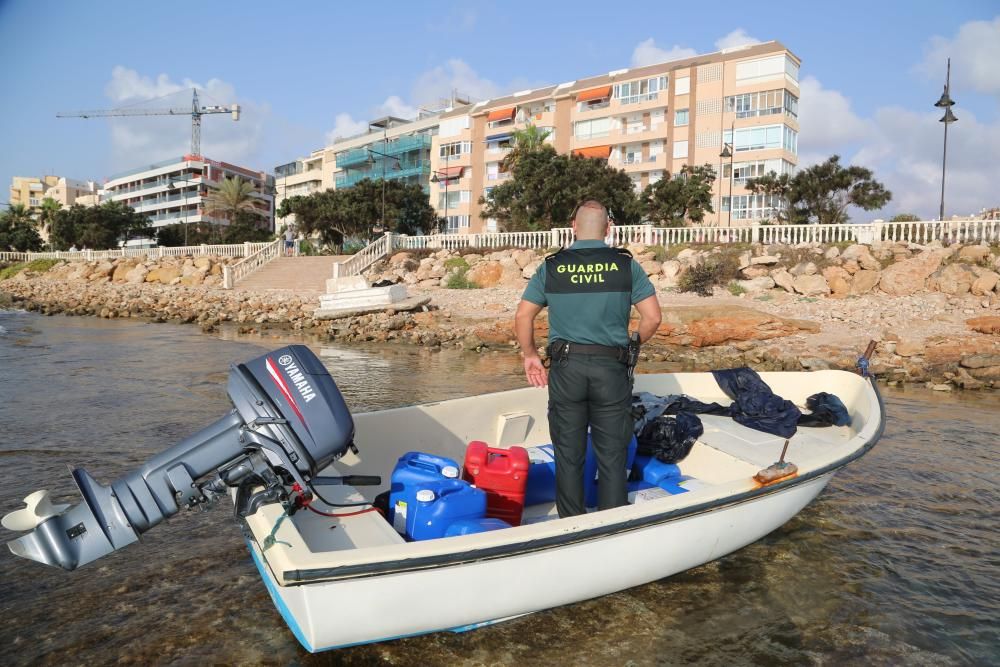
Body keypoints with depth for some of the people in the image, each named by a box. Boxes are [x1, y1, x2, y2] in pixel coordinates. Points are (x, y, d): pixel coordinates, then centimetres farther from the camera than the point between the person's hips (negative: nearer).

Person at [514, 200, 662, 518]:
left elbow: (523, 317, 1)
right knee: (612, 456, 10)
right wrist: (632, 347, 13)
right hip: (611, 369, -1)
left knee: (568, 456, 12)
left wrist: (530, 355, 14)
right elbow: (652, 316, -3)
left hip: (565, 367, 1)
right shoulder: (626, 264, 0)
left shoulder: (551, 266, 2)